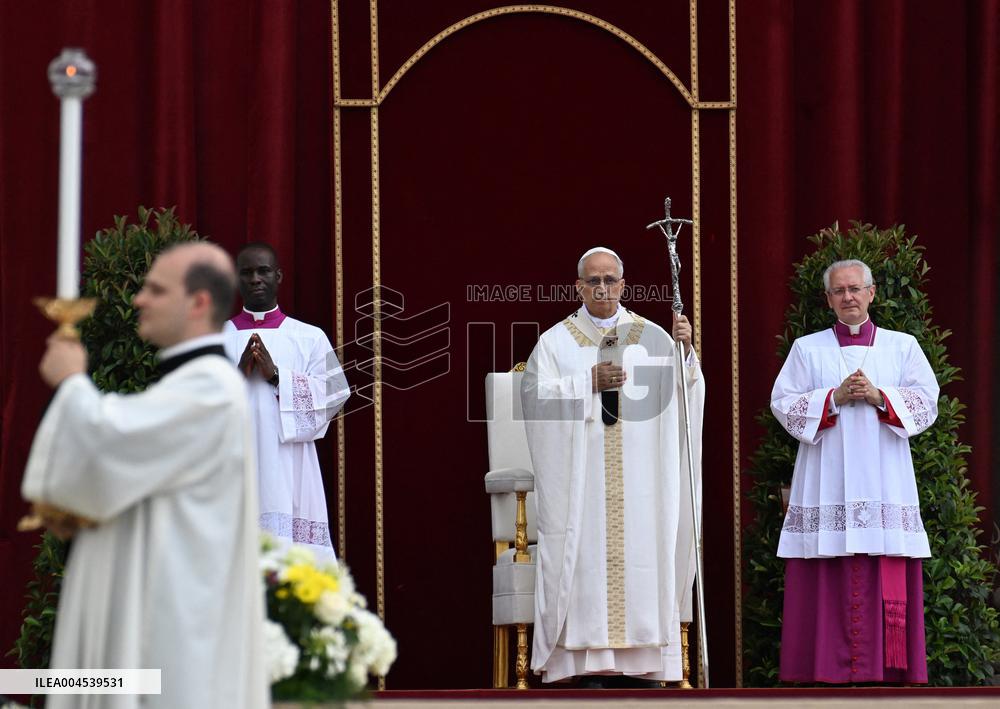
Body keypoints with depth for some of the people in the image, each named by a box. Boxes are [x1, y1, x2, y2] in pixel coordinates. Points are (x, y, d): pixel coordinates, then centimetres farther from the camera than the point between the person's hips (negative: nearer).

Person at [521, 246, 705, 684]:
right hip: (581, 479, -1)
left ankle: (639, 662, 2)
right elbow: (533, 393, -4)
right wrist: (588, 382, -13)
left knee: (639, 556, -2)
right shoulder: (557, 341, 7)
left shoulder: (651, 337, 9)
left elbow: (681, 390, -2)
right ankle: (589, 664, -5)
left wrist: (685, 349, -20)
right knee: (587, 552, -7)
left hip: (639, 479, 1)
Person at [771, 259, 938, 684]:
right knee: (829, 588, -6)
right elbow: (783, 404, 4)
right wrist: (835, 398, -9)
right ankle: (827, 675, -5)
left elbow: (926, 401, 5)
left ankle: (890, 675, -4)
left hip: (884, 485, 0)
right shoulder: (806, 349, 12)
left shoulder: (903, 347, 13)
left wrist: (880, 397, -10)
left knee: (888, 589, -6)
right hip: (827, 485, 0)